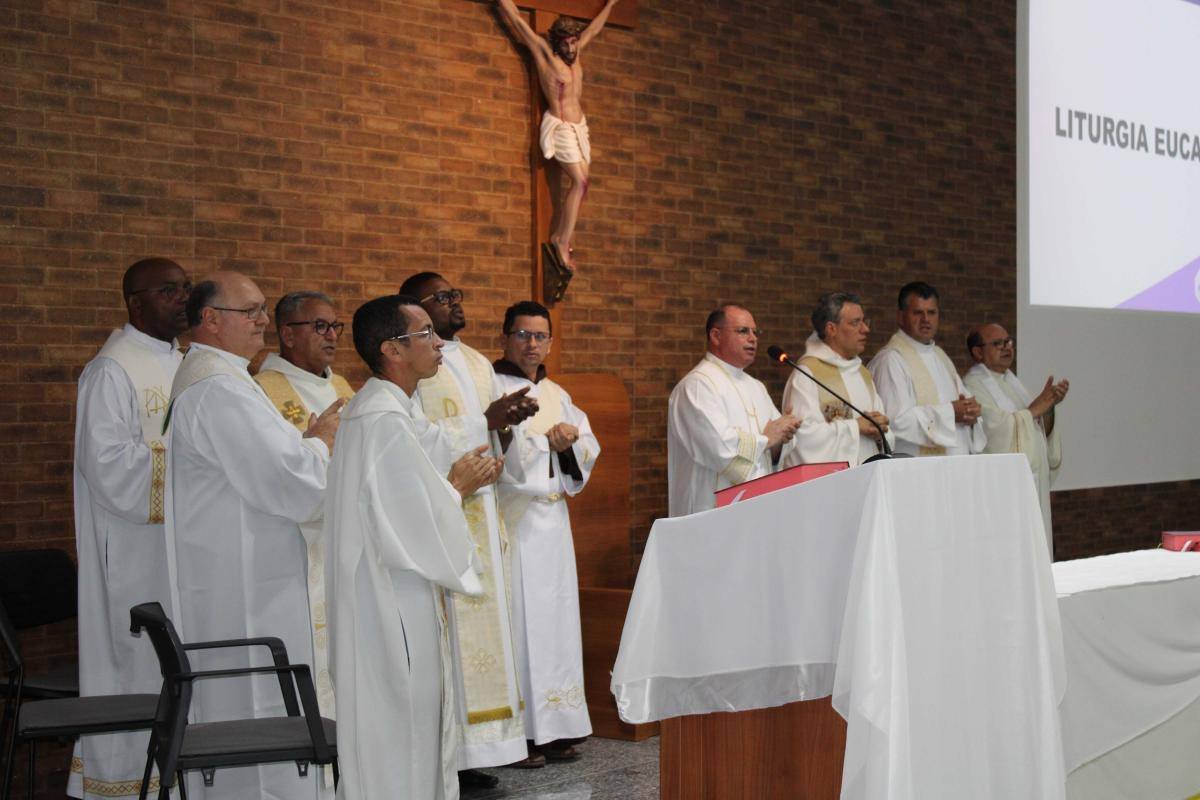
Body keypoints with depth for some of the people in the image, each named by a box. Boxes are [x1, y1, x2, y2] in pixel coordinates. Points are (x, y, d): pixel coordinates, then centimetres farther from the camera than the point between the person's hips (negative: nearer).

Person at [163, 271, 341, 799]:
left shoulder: (203, 378, 16)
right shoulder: (220, 389, -19)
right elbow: (287, 484, -22)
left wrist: (306, 439, 10)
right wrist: (319, 443, -4)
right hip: (244, 589, -11)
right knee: (262, 716, -6)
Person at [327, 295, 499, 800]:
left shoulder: (366, 411, 12)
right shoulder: (387, 421, -20)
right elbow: (421, 524, -22)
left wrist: (455, 483, 8)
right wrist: (460, 486, -5)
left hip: (381, 601, 11)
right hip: (395, 606, -11)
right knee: (401, 739, -2)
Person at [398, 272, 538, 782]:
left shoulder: (478, 364, 18)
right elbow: (421, 444, -16)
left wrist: (508, 424, -2)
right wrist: (487, 421, -18)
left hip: (481, 513, 8)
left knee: (485, 621, 6)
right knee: (447, 634, -9)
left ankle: (474, 748, 11)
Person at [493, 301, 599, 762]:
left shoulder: (557, 395, 19)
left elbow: (589, 447, 15)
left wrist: (568, 443, -7)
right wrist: (548, 439, -8)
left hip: (552, 520, 7)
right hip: (511, 519, -7)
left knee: (554, 618, 7)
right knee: (517, 617, -9)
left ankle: (551, 728, 12)